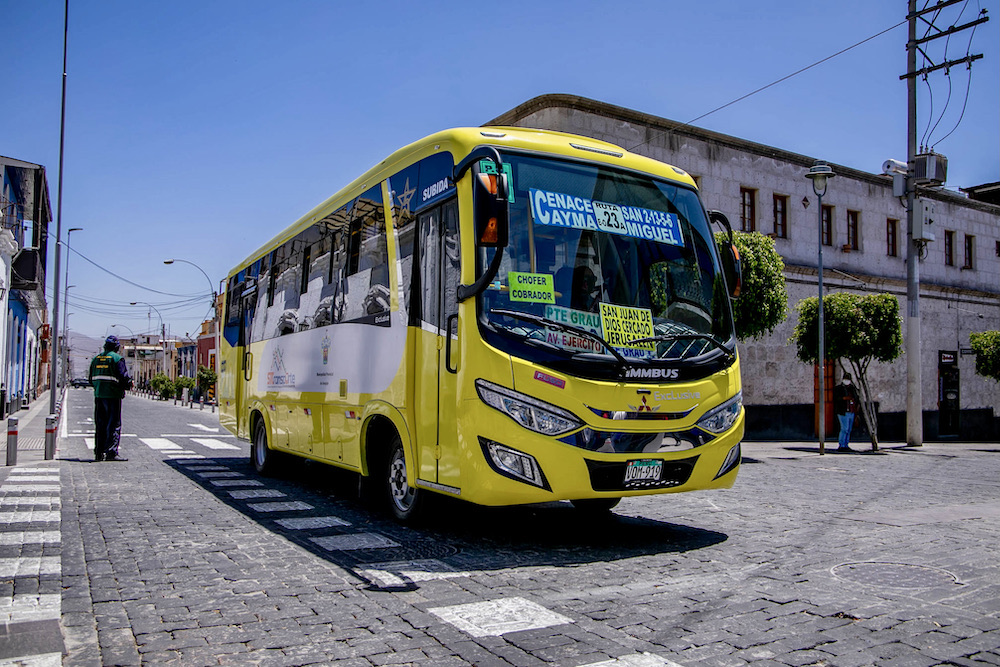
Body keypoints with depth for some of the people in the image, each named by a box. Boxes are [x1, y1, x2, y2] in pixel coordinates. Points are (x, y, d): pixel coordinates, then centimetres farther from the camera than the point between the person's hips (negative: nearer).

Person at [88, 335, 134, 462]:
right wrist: (129, 385, 3)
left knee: (100, 425, 11)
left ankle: (99, 453, 13)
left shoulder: (96, 359, 14)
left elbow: (91, 379, 17)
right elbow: (123, 377, -15)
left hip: (98, 395, 7)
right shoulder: (117, 359, -9)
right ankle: (111, 452, -7)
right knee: (114, 424, -4)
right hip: (113, 395, -7)